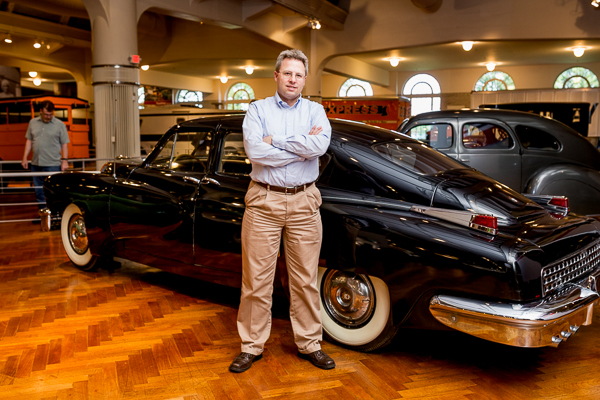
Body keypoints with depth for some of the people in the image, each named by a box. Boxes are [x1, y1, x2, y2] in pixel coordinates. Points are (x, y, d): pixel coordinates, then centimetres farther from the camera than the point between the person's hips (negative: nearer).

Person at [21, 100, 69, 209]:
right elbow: (29, 141, 14)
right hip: (36, 164, 5)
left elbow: (64, 144, -2)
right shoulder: (33, 122, 9)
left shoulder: (60, 124, -2)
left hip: (53, 164, -4)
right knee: (39, 191, 12)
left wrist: (65, 160, -9)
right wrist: (25, 158, 10)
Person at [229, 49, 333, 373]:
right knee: (257, 278, 4)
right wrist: (302, 145, -11)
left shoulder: (315, 111, 8)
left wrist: (276, 139, -11)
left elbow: (320, 145, -14)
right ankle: (252, 346, 19)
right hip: (263, 201, -1)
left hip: (304, 203, 1)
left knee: (305, 279, 8)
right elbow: (254, 150, -15)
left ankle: (309, 343, 23)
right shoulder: (258, 109, 4)